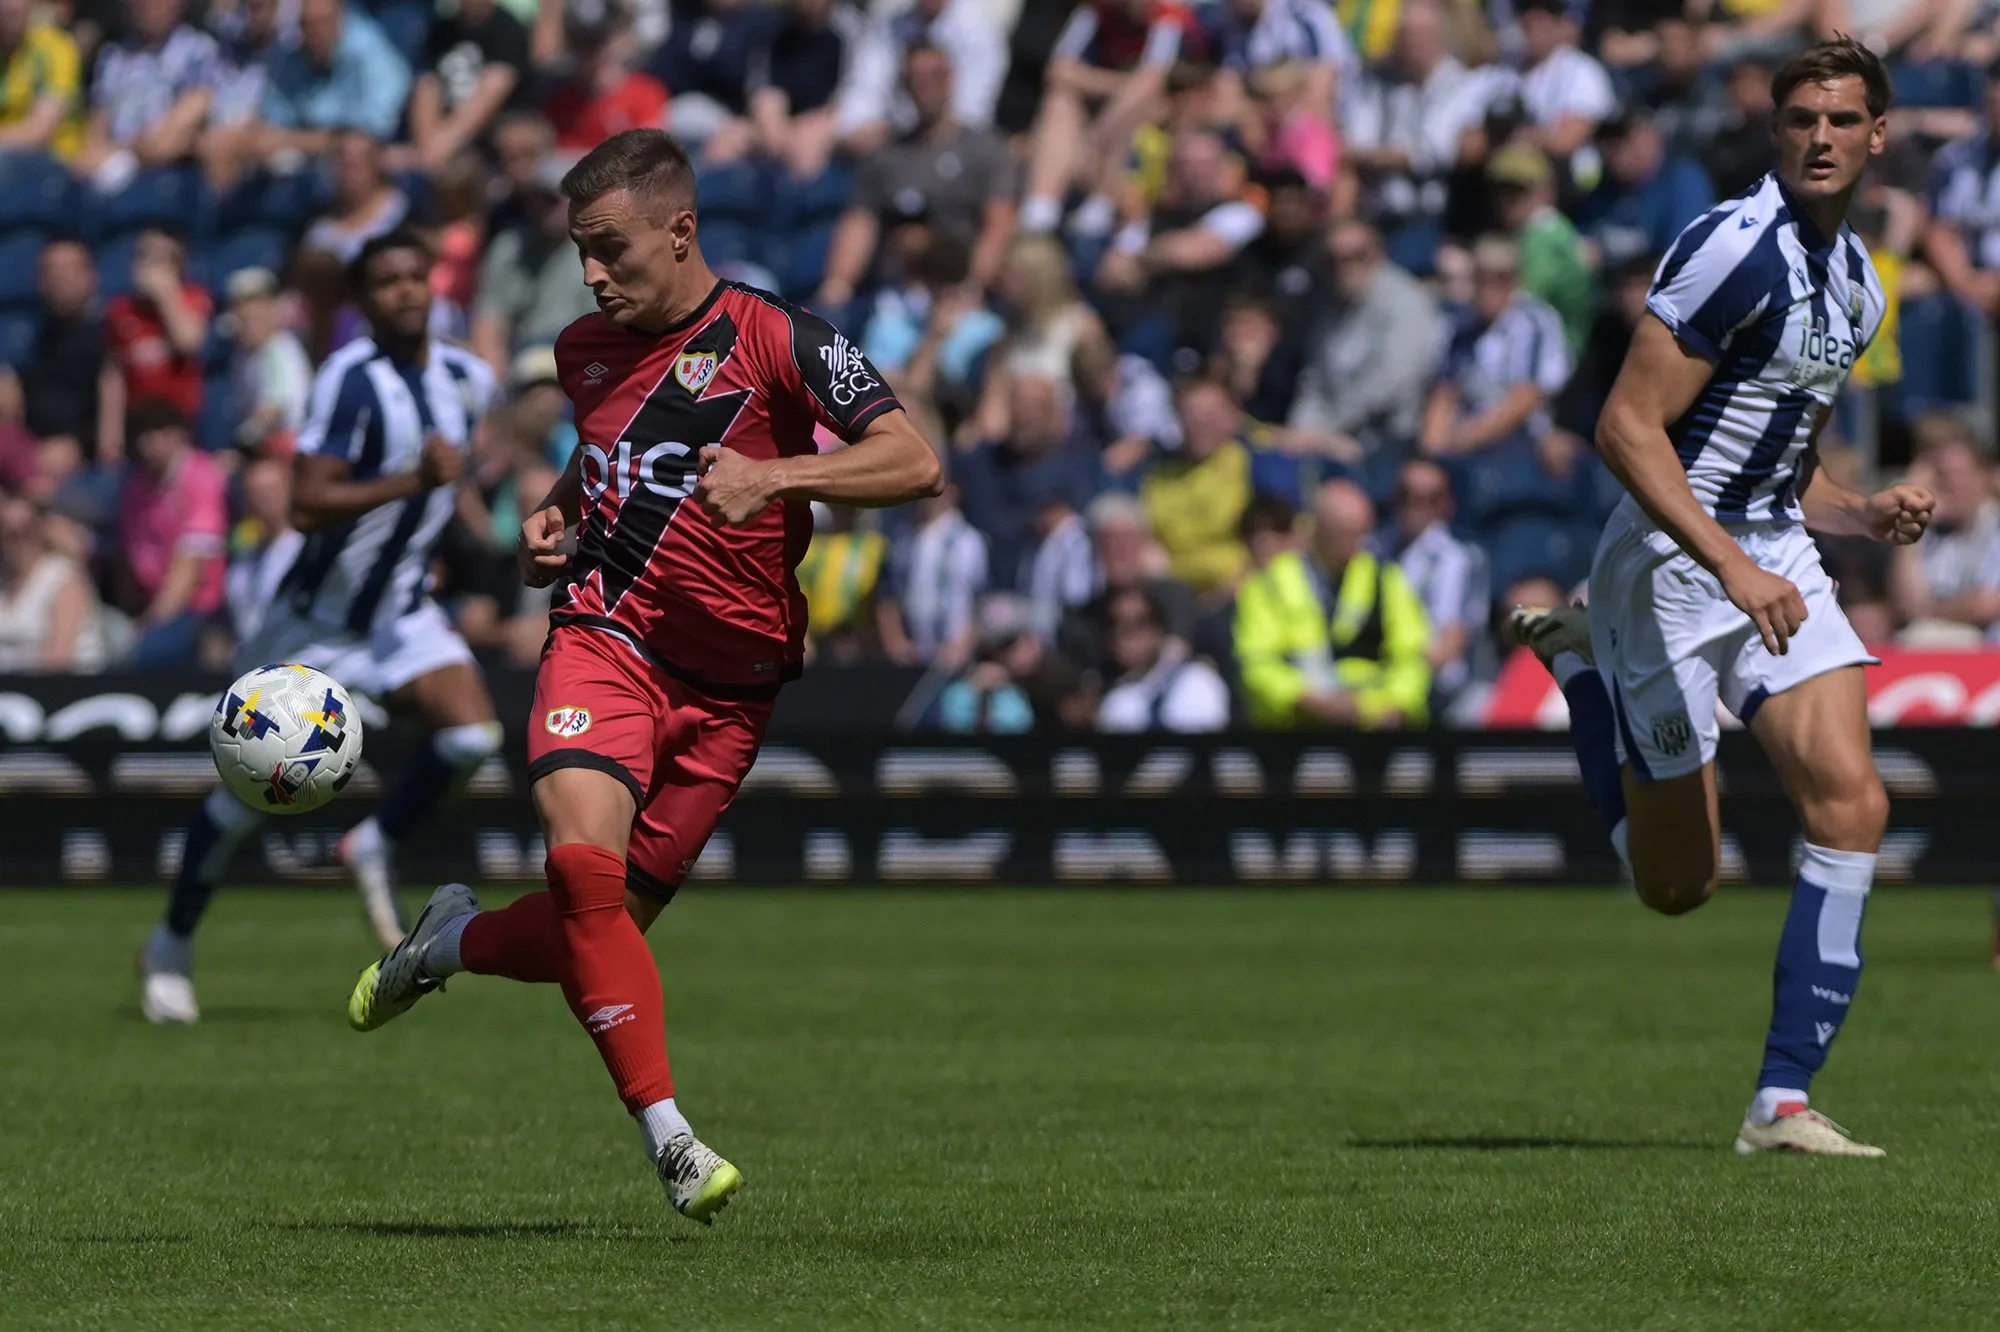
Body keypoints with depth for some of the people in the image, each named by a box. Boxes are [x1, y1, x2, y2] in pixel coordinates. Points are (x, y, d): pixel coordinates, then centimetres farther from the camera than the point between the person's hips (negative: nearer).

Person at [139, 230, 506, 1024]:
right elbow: (306, 507, -32)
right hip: (320, 614, -5)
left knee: (472, 734, -21)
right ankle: (173, 944, 23)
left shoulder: (467, 379, -1)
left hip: (403, 607, 5)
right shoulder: (351, 379, -23)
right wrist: (412, 481, -37)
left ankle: (375, 848, 6)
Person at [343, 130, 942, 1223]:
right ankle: (668, 1141, -22)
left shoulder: (772, 340, -6)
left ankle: (452, 941, 35)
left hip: (727, 683, -2)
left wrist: (776, 477, -27)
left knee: (611, 924, 1)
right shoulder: (586, 351, 11)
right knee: (584, 859, -26)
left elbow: (914, 462, -14)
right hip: (604, 634, 2)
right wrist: (555, 514, 13)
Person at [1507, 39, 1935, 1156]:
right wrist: (1733, 567, -25)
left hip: (1774, 558, 7)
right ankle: (1579, 661, 27)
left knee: (1852, 804, -13)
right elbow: (1628, 426, -20)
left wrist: (1869, 513, 3)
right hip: (1672, 560, -7)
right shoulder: (1736, 248, -17)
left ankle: (1785, 1101, -8)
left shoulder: (1859, 284, 12)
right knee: (1679, 883, 2)